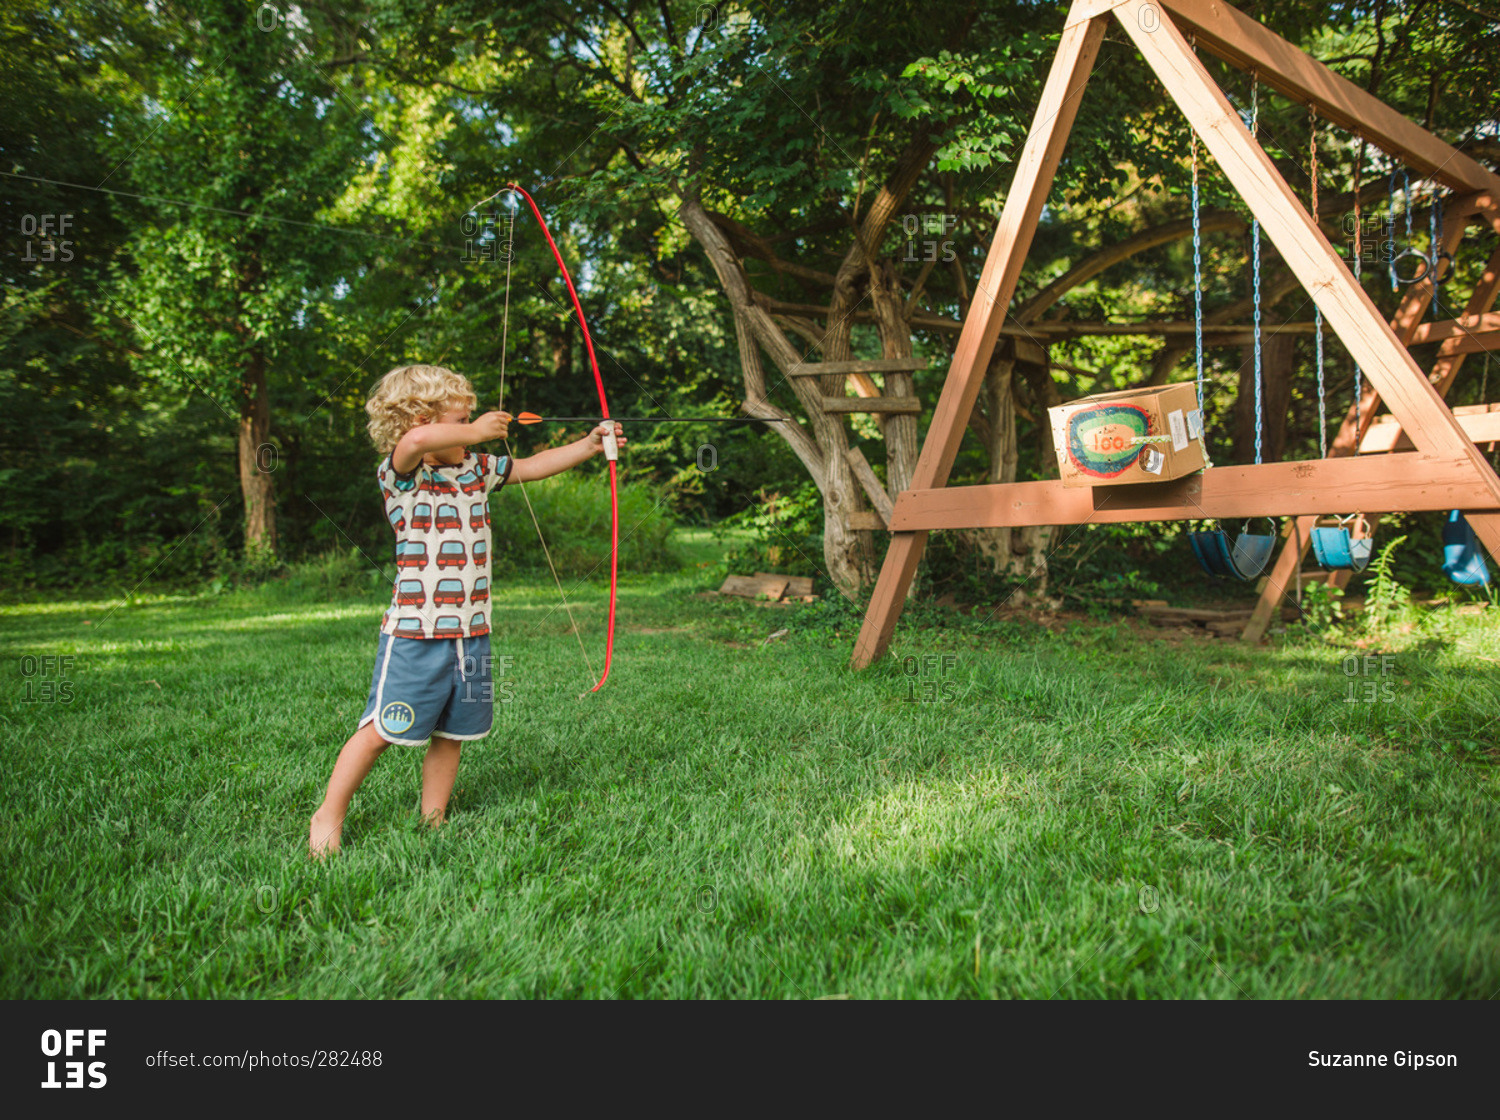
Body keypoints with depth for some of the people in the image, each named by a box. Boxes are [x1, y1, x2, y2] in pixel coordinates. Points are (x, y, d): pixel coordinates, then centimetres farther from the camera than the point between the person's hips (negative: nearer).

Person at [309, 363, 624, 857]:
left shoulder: (477, 468, 11)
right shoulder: (400, 473, -10)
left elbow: (532, 467, 20)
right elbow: (417, 440, -32)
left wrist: (588, 445, 14)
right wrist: (477, 432, -19)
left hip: (471, 632, 6)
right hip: (414, 632, -6)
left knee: (451, 733, 13)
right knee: (380, 730, 2)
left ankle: (434, 820, 27)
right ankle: (329, 816, 20)